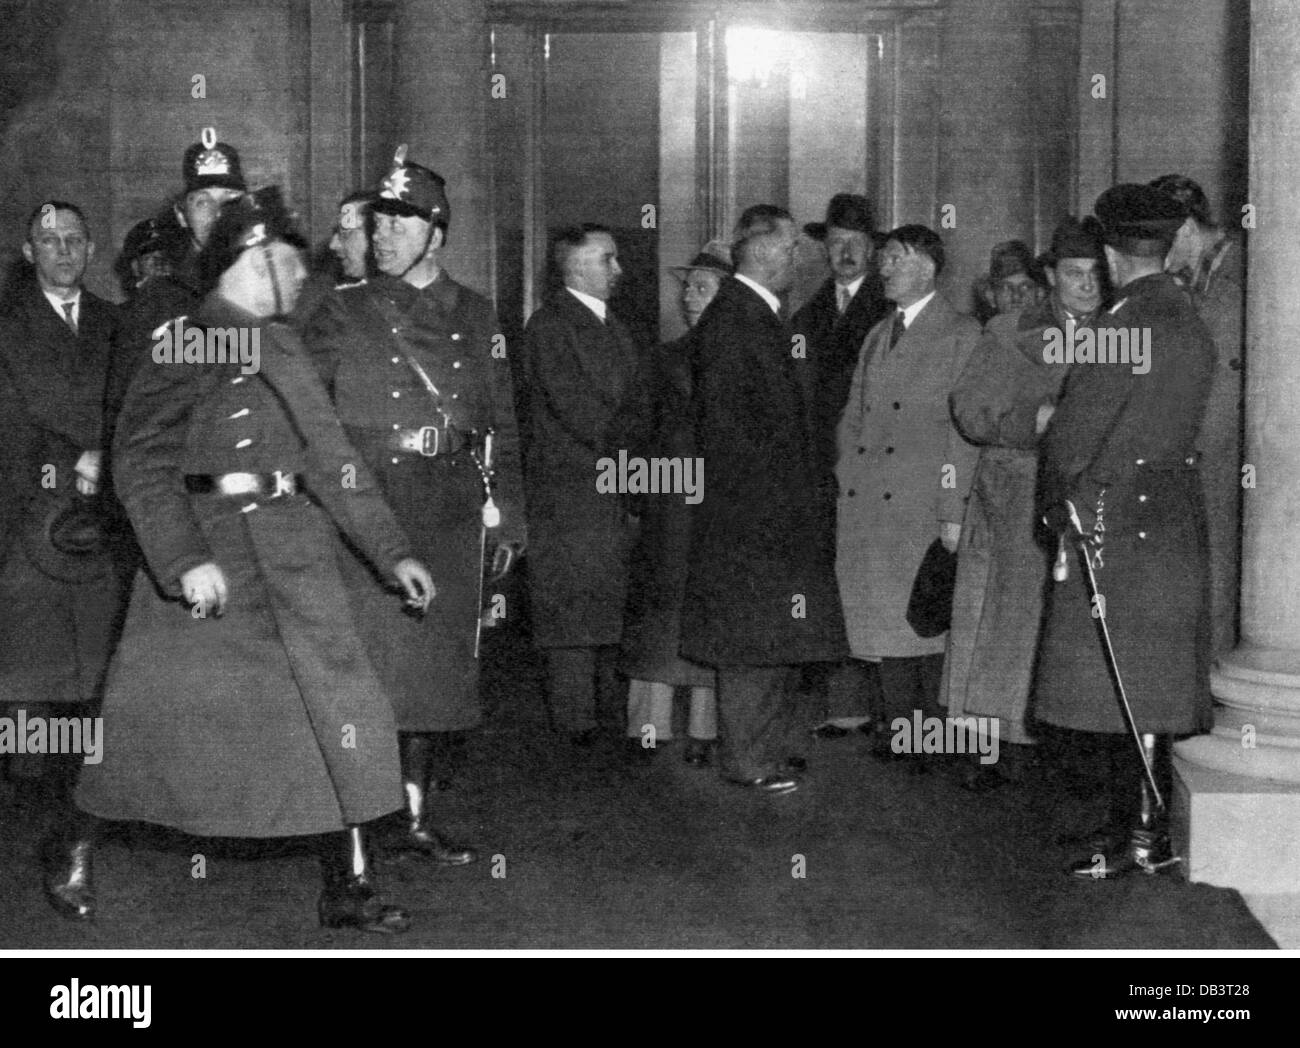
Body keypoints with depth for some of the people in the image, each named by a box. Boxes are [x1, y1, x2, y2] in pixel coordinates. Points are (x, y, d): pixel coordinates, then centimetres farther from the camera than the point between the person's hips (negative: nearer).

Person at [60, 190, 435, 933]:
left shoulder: (281, 347, 17)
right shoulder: (182, 344, -5)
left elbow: (330, 459, 18)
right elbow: (142, 463, -11)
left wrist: (391, 551, 13)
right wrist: (185, 559, -22)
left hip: (294, 560, 6)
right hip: (209, 559, -6)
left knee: (337, 710, -2)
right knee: (156, 712, 4)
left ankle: (350, 888, 5)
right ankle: (76, 846, 28)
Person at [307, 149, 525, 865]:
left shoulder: (474, 316, 12)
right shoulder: (342, 312, 5)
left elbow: (502, 423, 13)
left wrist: (508, 518, 8)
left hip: (451, 515, 3)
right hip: (366, 508, -3)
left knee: (441, 664, 5)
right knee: (369, 661, -6)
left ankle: (418, 817, 16)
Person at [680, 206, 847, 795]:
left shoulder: (765, 317, 16)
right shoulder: (727, 322, -14)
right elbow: (725, 424, -19)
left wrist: (801, 496, 16)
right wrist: (769, 495, -18)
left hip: (783, 509, 10)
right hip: (748, 512, -10)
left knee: (779, 636, 15)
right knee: (751, 636, -4)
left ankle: (771, 746, 25)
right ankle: (747, 761, 4)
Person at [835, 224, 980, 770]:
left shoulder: (961, 335, -2)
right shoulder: (878, 335, 19)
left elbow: (964, 429, -8)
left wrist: (954, 511, -14)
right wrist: (843, 484, 7)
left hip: (922, 503, -6)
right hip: (866, 502, 6)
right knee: (884, 617, 8)